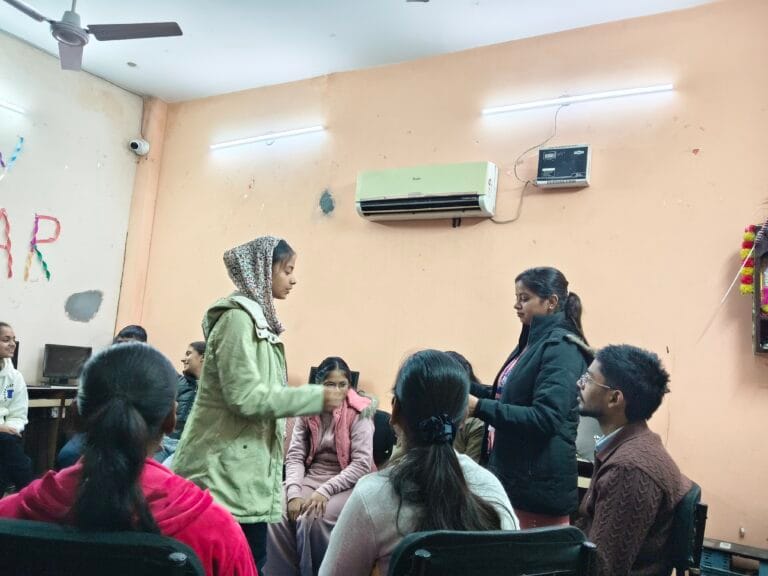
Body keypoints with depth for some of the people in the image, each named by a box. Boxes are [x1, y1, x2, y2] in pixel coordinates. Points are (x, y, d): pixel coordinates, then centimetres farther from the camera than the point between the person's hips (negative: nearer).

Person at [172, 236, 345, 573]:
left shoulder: (258, 319, 13)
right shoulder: (238, 318, -16)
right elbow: (246, 397, -22)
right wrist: (316, 397, -19)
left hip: (246, 465, 9)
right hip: (225, 468, -9)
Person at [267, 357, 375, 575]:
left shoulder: (358, 414, -8)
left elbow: (362, 465, -14)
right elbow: (295, 456, -2)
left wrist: (324, 491, -22)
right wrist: (294, 493, -19)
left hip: (345, 485, -3)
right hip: (310, 479, 4)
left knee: (311, 519, -30)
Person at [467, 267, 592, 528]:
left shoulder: (562, 349, -16)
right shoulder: (533, 342, 12)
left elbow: (546, 418, -24)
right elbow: (508, 397, 19)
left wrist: (479, 407, -28)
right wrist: (467, 387, 5)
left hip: (540, 482, -9)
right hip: (513, 471, 9)